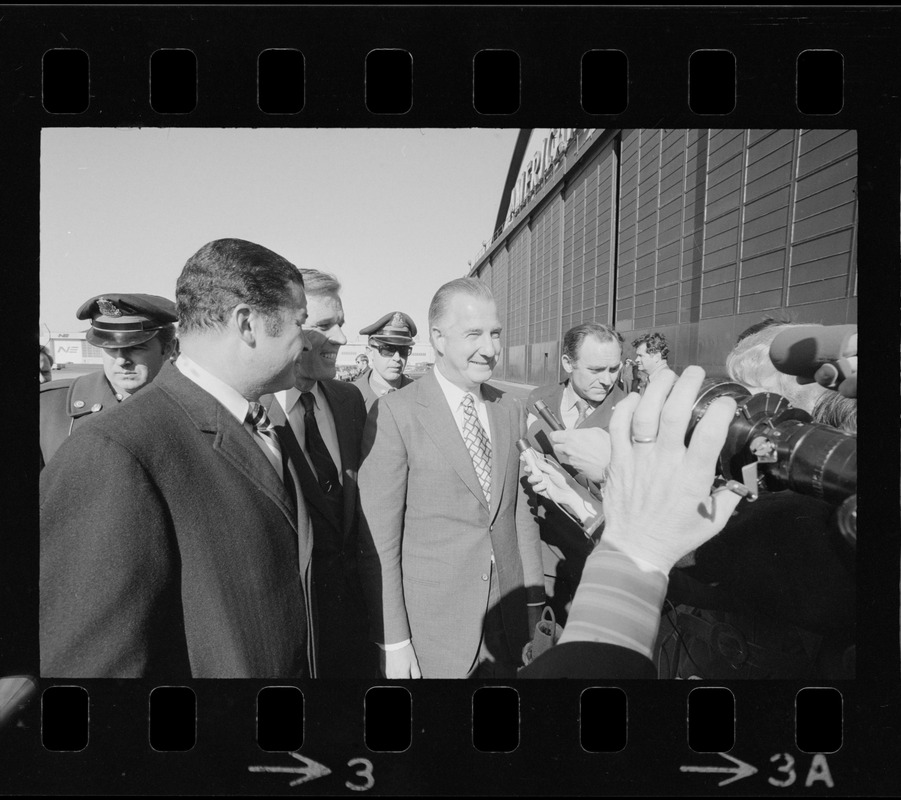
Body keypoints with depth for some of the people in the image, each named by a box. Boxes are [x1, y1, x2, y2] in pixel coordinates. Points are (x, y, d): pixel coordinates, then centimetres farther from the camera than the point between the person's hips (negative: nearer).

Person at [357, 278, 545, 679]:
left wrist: (534, 602, 7)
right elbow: (379, 540, -13)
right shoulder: (395, 414, -14)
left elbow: (521, 514, 7)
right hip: (431, 630, -4)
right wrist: (393, 642, -12)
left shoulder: (511, 412, 3)